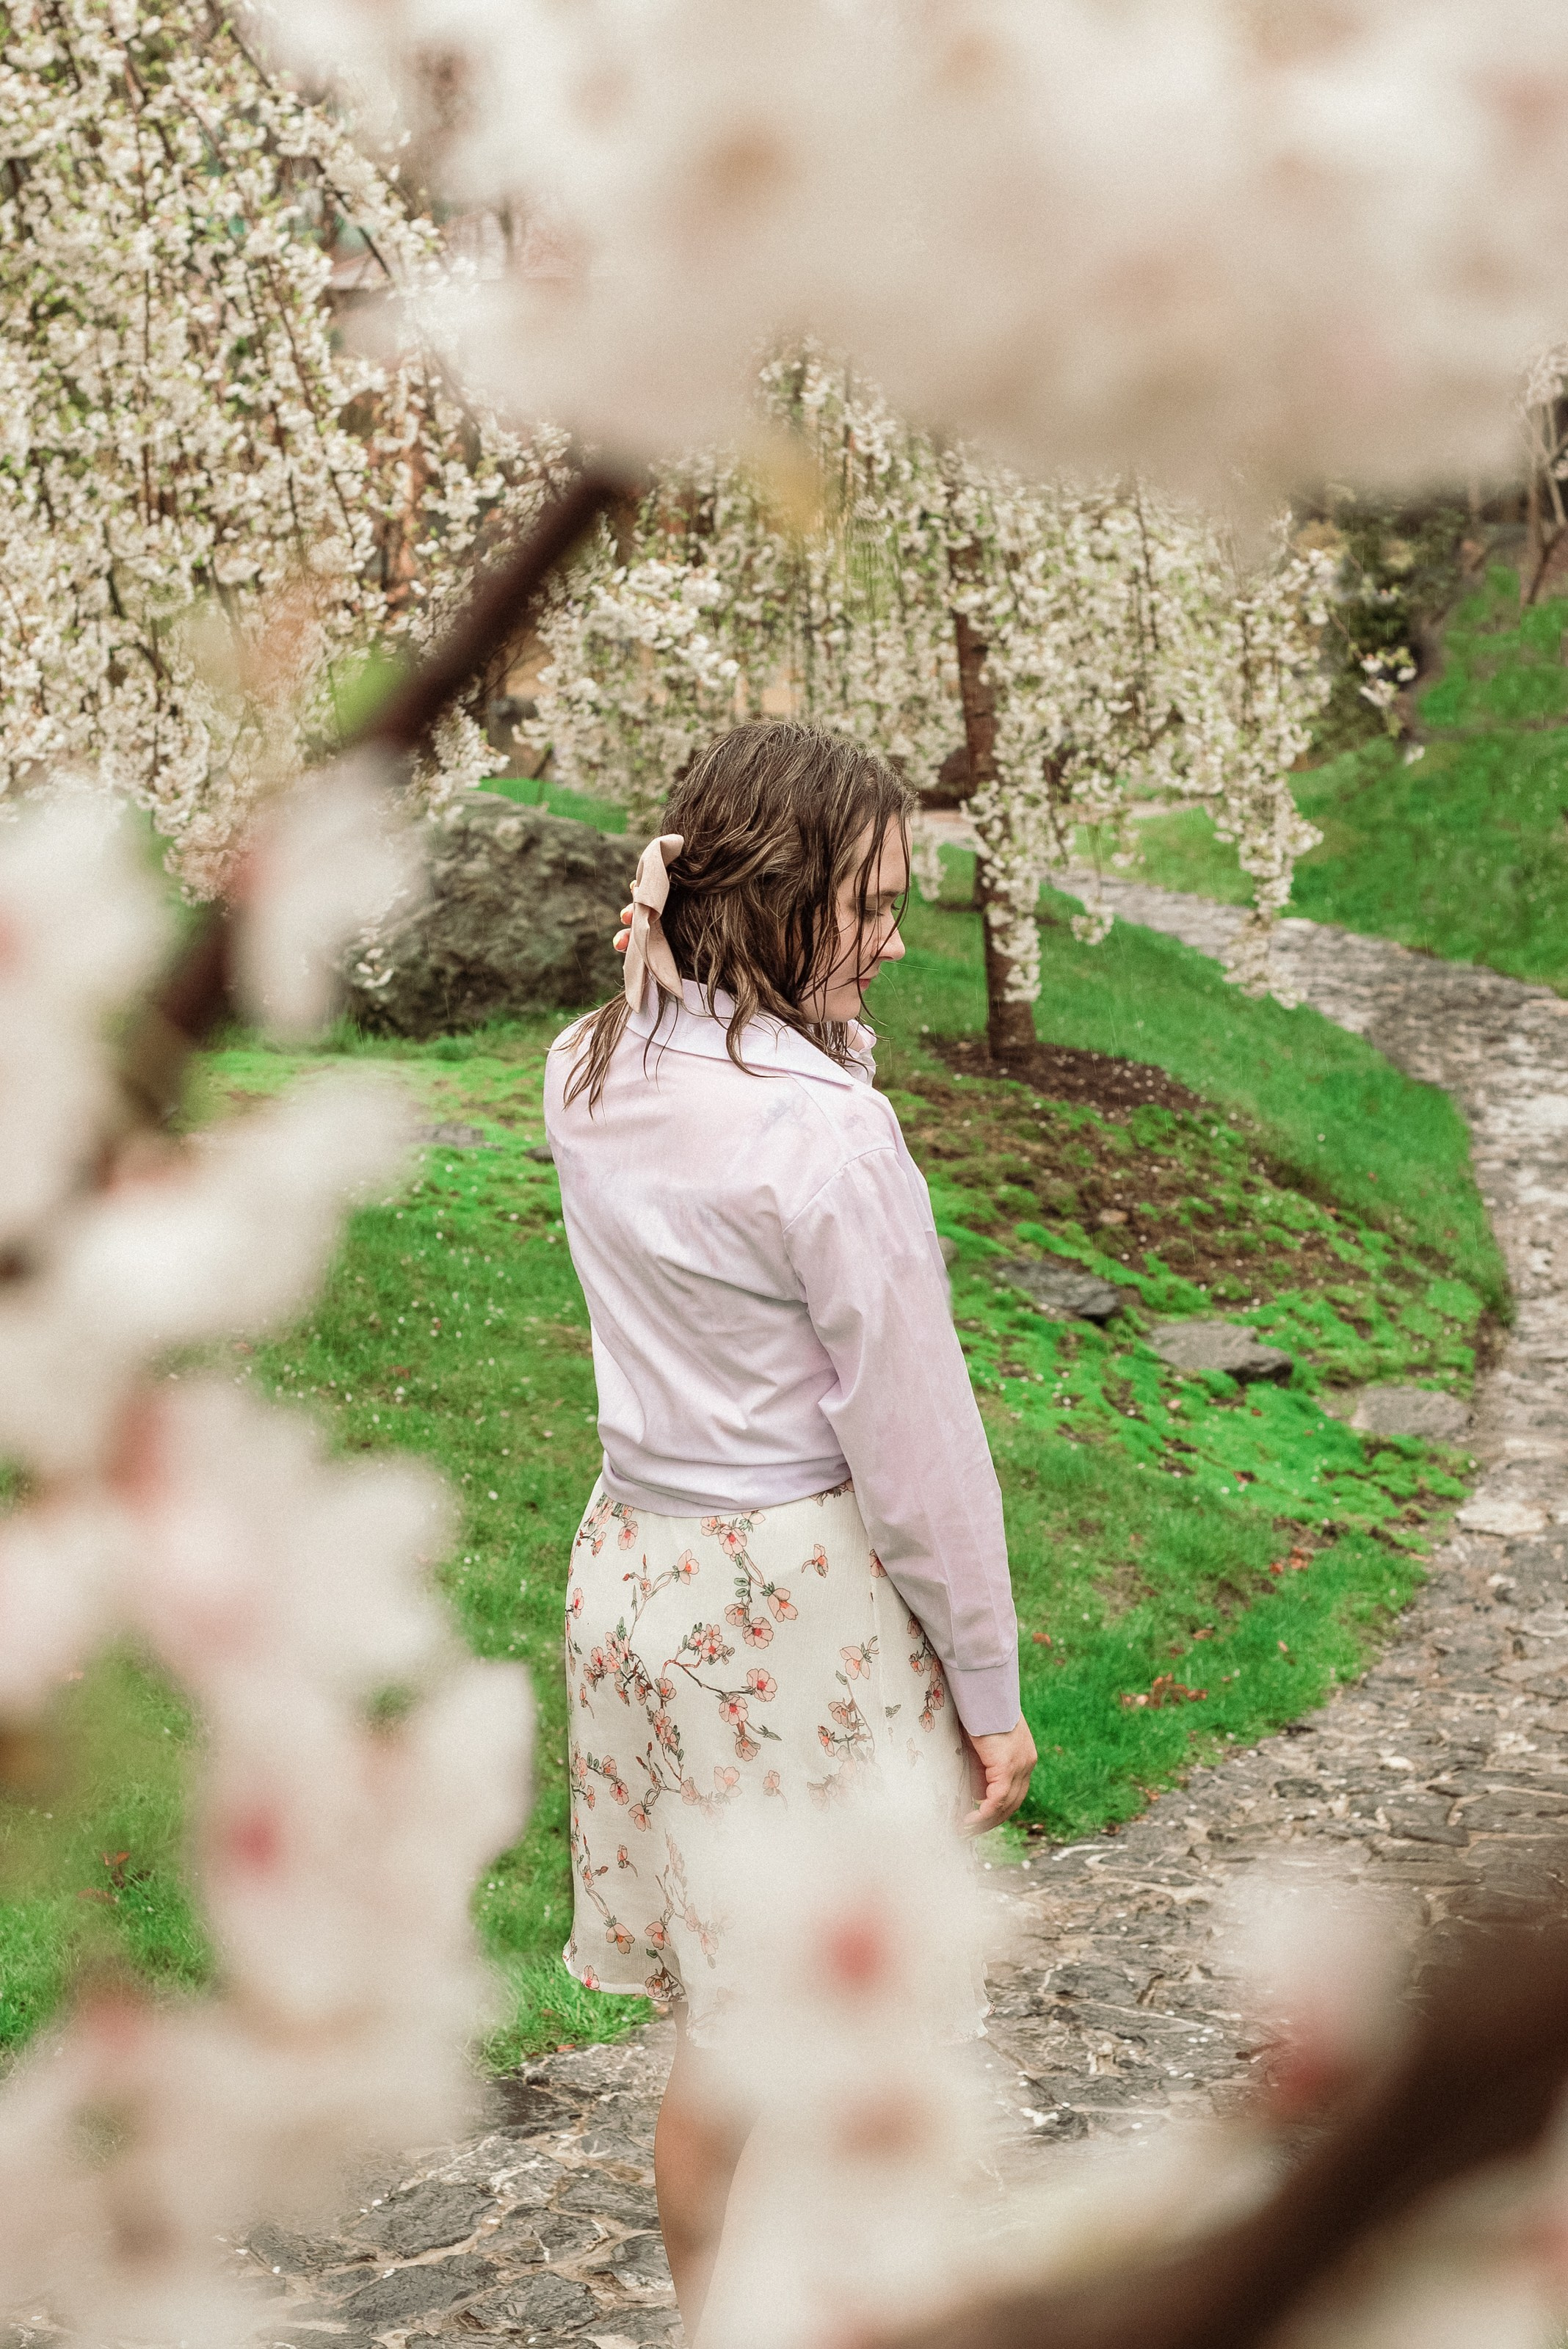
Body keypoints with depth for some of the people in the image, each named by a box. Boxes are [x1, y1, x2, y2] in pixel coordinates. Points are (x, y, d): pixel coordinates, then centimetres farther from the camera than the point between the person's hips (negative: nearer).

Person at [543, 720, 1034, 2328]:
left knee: (716, 2026, 20)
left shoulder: (587, 1078, 1)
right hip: (801, 1594, -7)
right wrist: (988, 1683, -7)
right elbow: (913, 1437, -16)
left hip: (635, 1561, 8)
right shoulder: (821, 1127, -21)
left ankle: (707, 2312, 34)